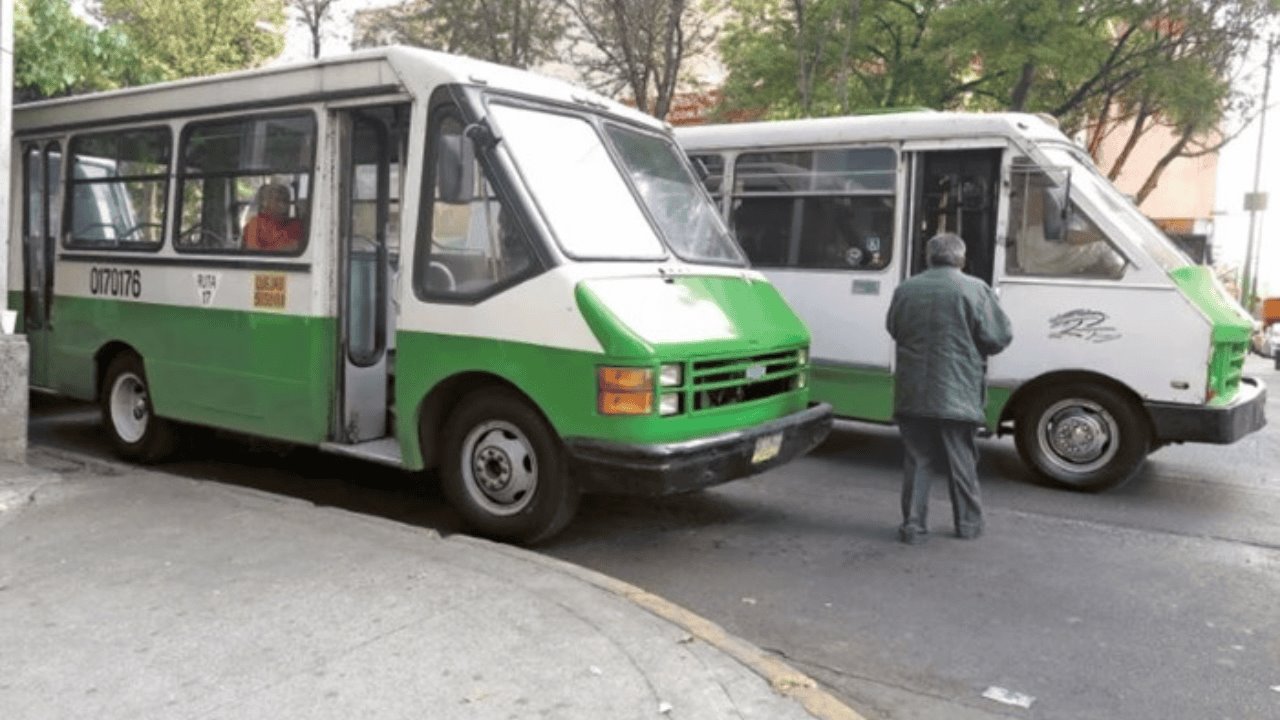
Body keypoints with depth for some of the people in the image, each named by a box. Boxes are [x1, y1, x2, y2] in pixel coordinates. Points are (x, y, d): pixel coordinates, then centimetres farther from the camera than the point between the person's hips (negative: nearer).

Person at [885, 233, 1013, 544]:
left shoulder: (905, 290, 2)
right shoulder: (974, 290, -9)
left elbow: (893, 330, 14)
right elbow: (1000, 337, -7)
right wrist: (971, 348, 12)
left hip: (912, 394, 2)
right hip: (957, 394, -2)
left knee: (917, 460, 11)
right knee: (962, 460, 12)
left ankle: (913, 525, 11)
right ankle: (968, 523, 23)